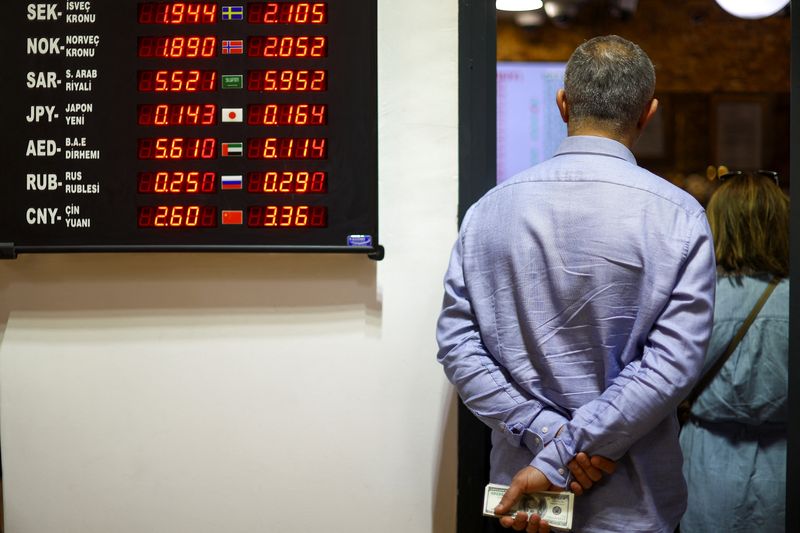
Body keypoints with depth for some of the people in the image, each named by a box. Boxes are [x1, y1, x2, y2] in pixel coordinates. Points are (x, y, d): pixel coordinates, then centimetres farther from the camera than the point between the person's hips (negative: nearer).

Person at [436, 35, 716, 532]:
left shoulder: (490, 207, -3)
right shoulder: (681, 216, -10)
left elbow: (456, 342, -7)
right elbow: (673, 364, -17)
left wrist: (546, 433, -10)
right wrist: (559, 454, -16)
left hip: (519, 483, 2)